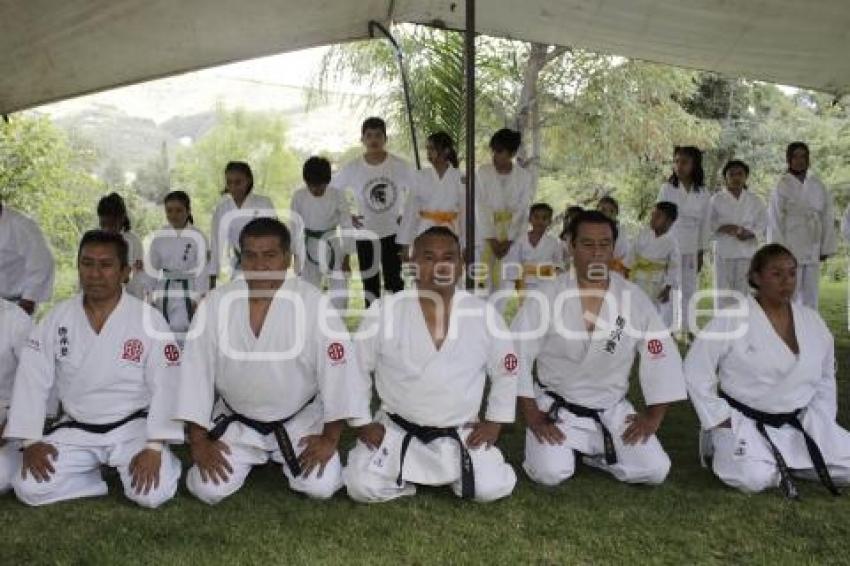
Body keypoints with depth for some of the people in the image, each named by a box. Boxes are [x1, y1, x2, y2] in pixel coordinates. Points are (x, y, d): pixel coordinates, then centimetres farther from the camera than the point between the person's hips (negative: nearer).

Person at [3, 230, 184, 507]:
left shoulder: (149, 319, -14)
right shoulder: (58, 317, -4)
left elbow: (165, 386, -16)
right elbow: (31, 380, -3)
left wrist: (154, 448, -24)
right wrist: (31, 441, -11)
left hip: (132, 426, -3)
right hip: (75, 429, 4)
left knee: (152, 493, -24)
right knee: (29, 488, -15)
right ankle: (96, 472, 9)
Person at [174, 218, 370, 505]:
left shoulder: (313, 304, -19)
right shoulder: (215, 304, -12)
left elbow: (339, 369, -16)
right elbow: (196, 370, -7)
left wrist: (330, 439, -14)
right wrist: (199, 441, -8)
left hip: (300, 420, -1)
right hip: (236, 421, 1)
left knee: (322, 486, -15)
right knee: (207, 489, -12)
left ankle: (281, 458, 19)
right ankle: (252, 459, 21)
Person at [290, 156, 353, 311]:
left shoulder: (337, 196, -13)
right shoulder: (299, 197, -8)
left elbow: (346, 227, -7)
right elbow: (296, 228, 0)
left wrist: (347, 257, -7)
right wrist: (297, 257, 2)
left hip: (332, 247, -2)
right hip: (309, 248, 2)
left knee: (339, 295, -3)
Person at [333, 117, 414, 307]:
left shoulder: (400, 166, -7)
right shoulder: (352, 169, -7)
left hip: (393, 234, -1)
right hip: (365, 236, 1)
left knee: (395, 284, 2)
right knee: (370, 287, 10)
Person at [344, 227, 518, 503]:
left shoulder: (484, 314, -6)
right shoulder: (385, 311, -10)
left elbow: (505, 371, 7)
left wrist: (494, 421, 3)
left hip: (461, 434, 1)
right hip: (396, 431, -1)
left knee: (492, 487, -17)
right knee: (363, 486, -20)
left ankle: (454, 472, 15)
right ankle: (407, 471, 11)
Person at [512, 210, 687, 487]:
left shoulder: (635, 299, -6)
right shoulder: (547, 297, -12)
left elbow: (662, 356, -1)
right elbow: (517, 354, -11)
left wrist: (654, 416, -3)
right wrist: (533, 416, -12)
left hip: (612, 410, 3)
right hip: (557, 409, -2)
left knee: (655, 470, -11)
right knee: (550, 472, -23)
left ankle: (595, 451, 17)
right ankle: (564, 448, 13)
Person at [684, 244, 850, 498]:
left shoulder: (812, 321, 3)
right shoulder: (731, 319, -14)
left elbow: (825, 378, 14)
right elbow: (696, 371, -11)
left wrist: (820, 423, 3)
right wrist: (719, 422, -10)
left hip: (800, 424, 6)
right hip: (743, 423, -5)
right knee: (754, 478, -30)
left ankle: (779, 462, 11)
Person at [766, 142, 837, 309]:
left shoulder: (818, 186, 5)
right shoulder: (781, 186, -6)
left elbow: (827, 217, 7)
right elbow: (774, 220, -6)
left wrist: (826, 247, 4)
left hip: (813, 250, 4)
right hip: (790, 250, -4)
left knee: (811, 295, 8)